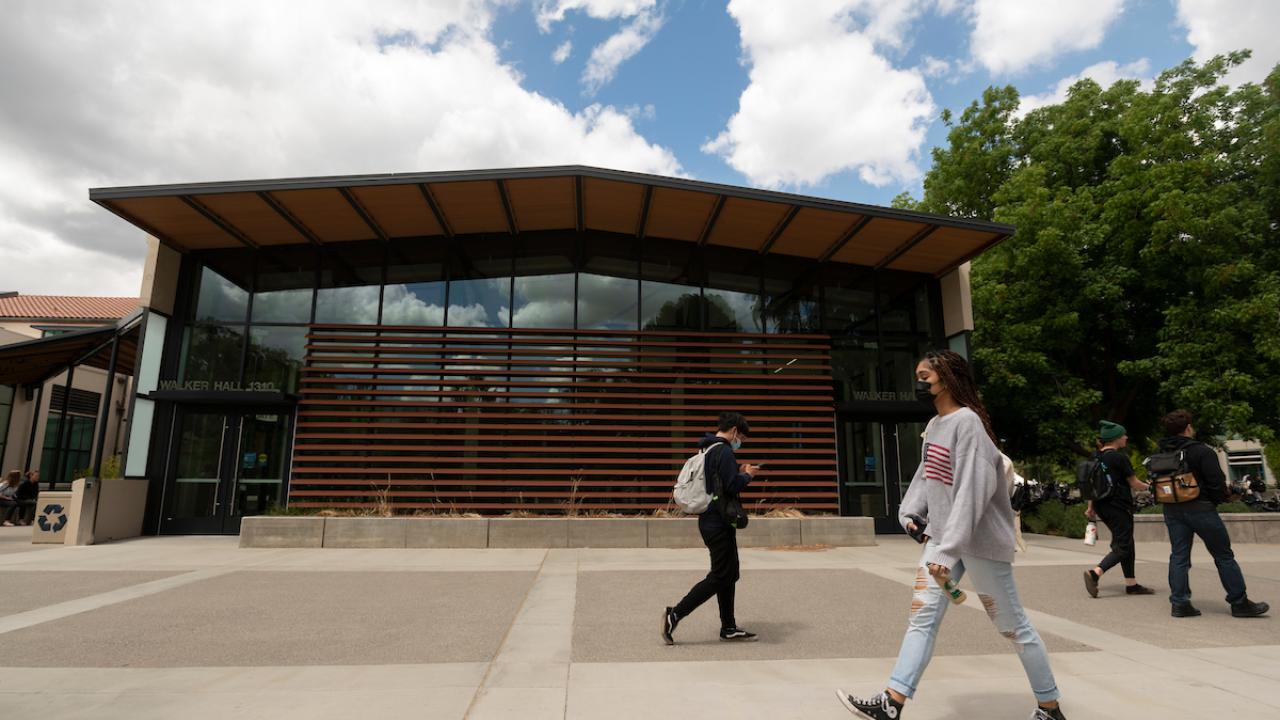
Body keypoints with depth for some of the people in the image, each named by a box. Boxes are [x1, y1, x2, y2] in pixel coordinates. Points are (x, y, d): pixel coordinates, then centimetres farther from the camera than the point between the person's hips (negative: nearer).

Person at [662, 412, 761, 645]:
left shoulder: (707, 449, 14)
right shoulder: (723, 451, -17)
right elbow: (733, 486, -23)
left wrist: (739, 472, 13)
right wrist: (747, 475, -5)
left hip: (710, 520, 10)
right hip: (719, 524, -10)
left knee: (730, 574, 17)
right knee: (719, 577, -3)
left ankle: (729, 628, 24)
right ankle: (674, 615, -2)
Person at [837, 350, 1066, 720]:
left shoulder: (967, 422, -17)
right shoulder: (933, 425, 11)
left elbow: (972, 491, -24)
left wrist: (949, 551, -27)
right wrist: (911, 512, 0)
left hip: (980, 540, -8)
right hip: (941, 536, 8)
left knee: (1012, 625, 7)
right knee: (922, 616, 2)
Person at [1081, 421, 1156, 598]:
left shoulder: (1096, 457, 8)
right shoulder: (1119, 458, -14)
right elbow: (1134, 483, -8)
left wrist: (1091, 507, 18)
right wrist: (1149, 487, 13)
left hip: (1103, 507, 8)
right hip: (1119, 507, -8)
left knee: (1126, 544, 17)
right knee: (1122, 547, -3)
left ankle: (1132, 584, 22)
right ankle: (1094, 573, -18)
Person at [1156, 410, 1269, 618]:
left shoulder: (1161, 453, 3)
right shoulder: (1202, 451, -13)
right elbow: (1217, 482, -12)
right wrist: (1220, 498, 6)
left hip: (1172, 510, 5)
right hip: (1200, 508, -5)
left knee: (1178, 556, 8)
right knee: (1224, 556, 10)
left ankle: (1179, 603, 6)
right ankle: (1239, 602, 18)